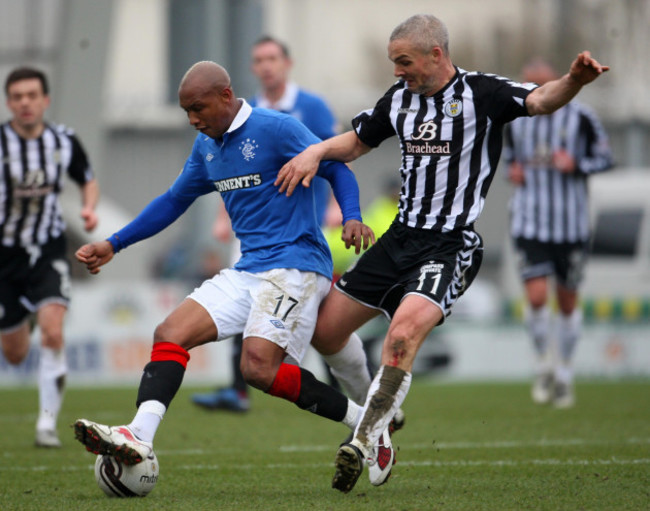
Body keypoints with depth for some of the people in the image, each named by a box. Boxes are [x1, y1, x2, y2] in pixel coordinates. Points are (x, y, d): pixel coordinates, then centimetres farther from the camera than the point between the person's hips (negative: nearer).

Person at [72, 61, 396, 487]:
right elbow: (175, 200, 26)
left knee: (259, 368, -24)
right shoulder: (207, 146, 15)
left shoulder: (276, 128, -9)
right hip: (247, 272, 8)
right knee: (170, 334, -9)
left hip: (295, 265, -8)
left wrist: (352, 219, -25)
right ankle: (138, 439, -21)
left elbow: (336, 169, -6)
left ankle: (368, 424, -10)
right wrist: (113, 245, 22)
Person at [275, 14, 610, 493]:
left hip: (452, 246, -7)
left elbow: (540, 100, -25)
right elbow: (358, 141, 23)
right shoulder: (399, 98, 9)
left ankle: (363, 442, -22)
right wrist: (315, 151, 3)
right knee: (324, 330, 8)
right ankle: (370, 405, 33)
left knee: (403, 331, -30)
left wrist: (573, 81, -46)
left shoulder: (482, 93, -10)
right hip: (402, 235, 7)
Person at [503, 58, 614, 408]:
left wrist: (576, 165, -17)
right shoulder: (515, 120, 4)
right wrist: (512, 171, -1)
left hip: (571, 222, -1)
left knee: (567, 301, 8)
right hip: (529, 222, 1)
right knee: (536, 297, -13)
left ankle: (564, 373, 25)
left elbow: (605, 158, 2)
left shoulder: (580, 118, -6)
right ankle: (544, 364, 10)